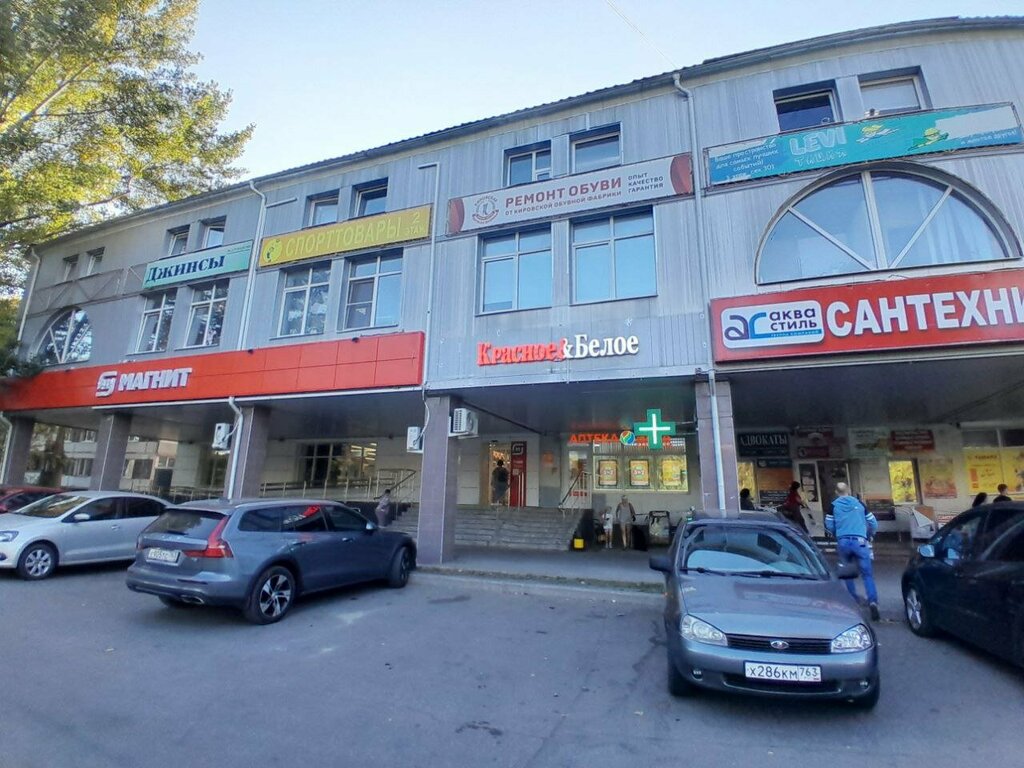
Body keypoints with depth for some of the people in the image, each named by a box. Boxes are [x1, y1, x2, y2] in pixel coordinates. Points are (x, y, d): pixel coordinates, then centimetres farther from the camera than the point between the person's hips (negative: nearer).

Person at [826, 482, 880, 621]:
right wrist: (870, 536, 32)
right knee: (867, 573, 2)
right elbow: (873, 524, 13)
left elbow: (829, 526, 4)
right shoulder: (859, 503, 10)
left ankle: (853, 600, 20)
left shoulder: (833, 505, 6)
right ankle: (873, 601, -15)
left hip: (843, 541, 0)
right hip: (859, 541, 0)